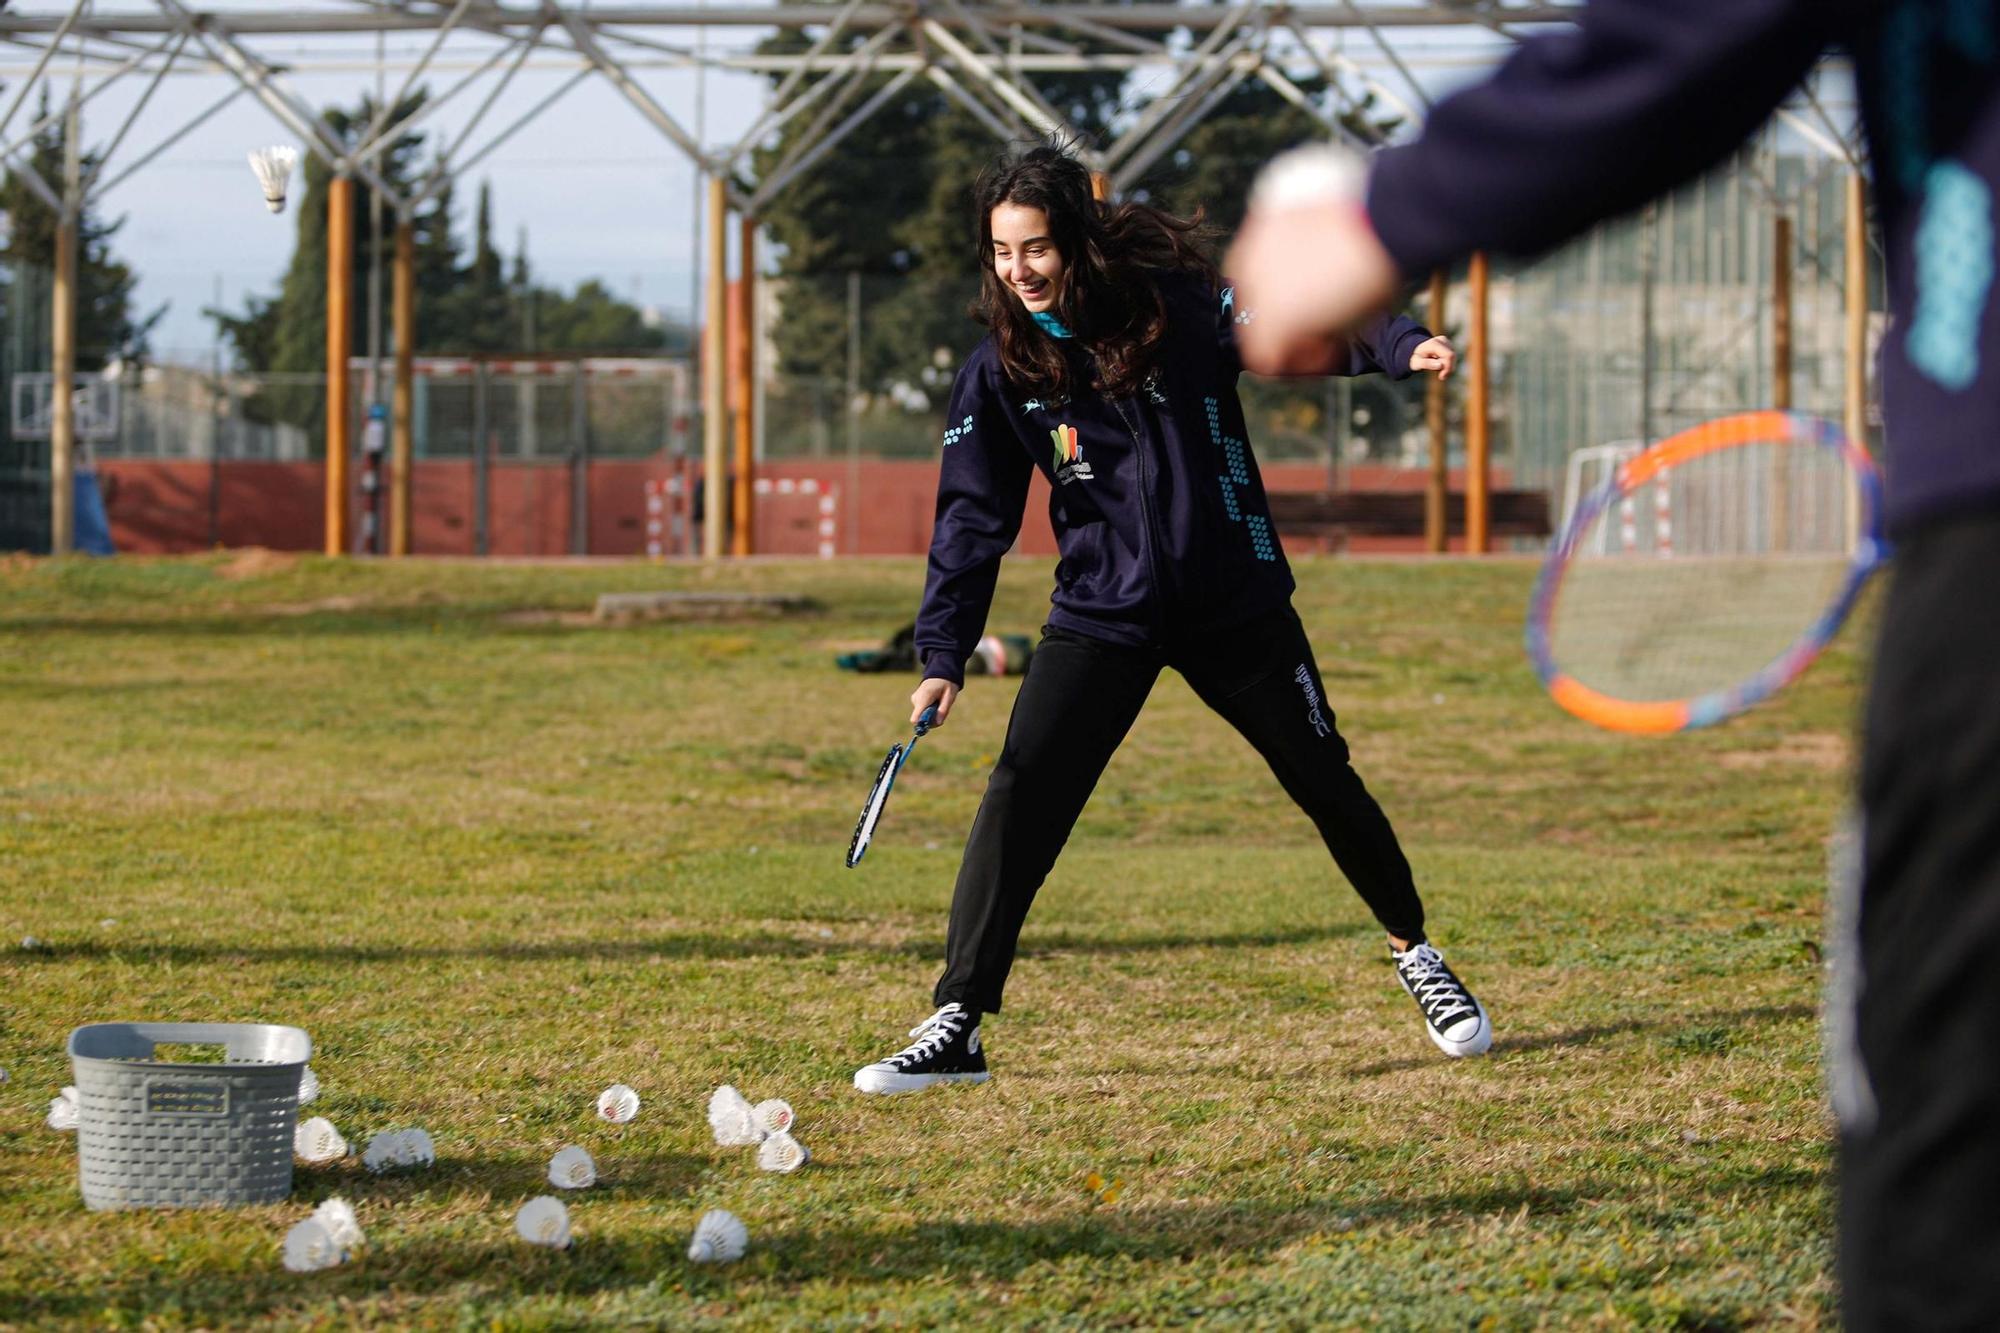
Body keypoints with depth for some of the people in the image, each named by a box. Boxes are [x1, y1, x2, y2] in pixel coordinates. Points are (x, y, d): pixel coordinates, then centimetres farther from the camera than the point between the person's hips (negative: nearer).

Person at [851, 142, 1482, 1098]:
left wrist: (1398, 347, -35)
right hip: (1102, 616, 1)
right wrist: (943, 653, -11)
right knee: (1020, 792, -16)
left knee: (1323, 780, 10)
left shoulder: (1176, 304, -10)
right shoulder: (999, 373, -6)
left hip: (1236, 605, 0)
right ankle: (956, 1026, -14)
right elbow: (973, 519, -4)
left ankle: (1414, 952, 35)